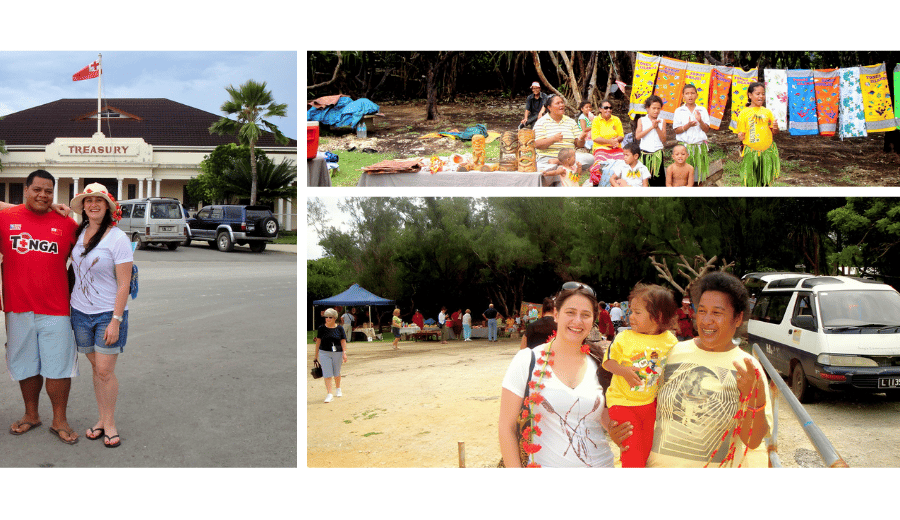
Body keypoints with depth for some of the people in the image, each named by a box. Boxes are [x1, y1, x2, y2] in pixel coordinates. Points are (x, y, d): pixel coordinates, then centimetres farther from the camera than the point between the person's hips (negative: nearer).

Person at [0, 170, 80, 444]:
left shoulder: (66, 224, 1)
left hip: (55, 309, -1)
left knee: (58, 367, 4)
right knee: (26, 366, 15)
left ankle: (59, 421, 18)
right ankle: (31, 415, 33)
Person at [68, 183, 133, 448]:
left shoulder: (117, 238, -11)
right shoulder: (78, 233, 5)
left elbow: (124, 284, -12)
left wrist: (116, 320, -16)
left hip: (109, 314, -5)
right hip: (81, 312, 5)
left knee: (105, 371, -3)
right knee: (95, 368, 12)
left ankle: (110, 423, 12)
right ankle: (101, 418, 23)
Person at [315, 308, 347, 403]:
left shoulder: (339, 329, -1)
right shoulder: (321, 328, 0)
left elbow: (343, 341, -2)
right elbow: (318, 341, 5)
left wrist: (344, 353, -13)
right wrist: (316, 354, 7)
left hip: (337, 353, 1)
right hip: (324, 353, 0)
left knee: (337, 373, 14)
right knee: (327, 374, -7)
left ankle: (338, 389, 38)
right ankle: (329, 394, -6)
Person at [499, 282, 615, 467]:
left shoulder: (599, 366, 2)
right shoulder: (527, 361, -8)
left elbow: (609, 421, 11)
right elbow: (506, 428, -7)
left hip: (600, 464, 3)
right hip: (545, 465, -3)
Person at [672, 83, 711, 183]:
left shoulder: (702, 110, 8)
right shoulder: (679, 111, 4)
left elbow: (707, 129, 3)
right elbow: (677, 130, -2)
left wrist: (700, 121, -15)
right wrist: (688, 125, -18)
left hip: (699, 146, 1)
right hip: (684, 146, -1)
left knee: (698, 177, 3)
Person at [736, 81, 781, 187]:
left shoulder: (767, 112, 7)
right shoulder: (744, 113, -1)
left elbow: (773, 132, 12)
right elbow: (741, 135, 2)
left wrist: (775, 128, -11)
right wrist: (740, 136, -20)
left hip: (767, 151, 3)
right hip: (751, 152, -3)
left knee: (766, 181, 7)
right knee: (751, 181, -1)